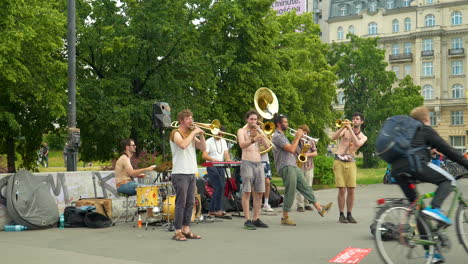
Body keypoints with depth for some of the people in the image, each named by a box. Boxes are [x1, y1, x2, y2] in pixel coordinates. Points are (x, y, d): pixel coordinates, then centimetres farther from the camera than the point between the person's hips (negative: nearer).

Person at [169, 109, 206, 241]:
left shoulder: (191, 134, 18)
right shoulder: (176, 133, -5)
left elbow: (203, 148, 12)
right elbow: (183, 145, -25)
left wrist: (201, 134, -1)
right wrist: (194, 132, -16)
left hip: (191, 173, 8)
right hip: (180, 173, -7)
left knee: (190, 203, 7)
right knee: (181, 203, -7)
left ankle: (186, 230, 14)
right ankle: (178, 232, -3)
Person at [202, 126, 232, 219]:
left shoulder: (223, 142, 18)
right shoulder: (209, 142, -4)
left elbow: (226, 153, 11)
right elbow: (204, 156, -13)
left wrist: (228, 159, -12)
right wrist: (212, 159, -31)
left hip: (221, 167, 7)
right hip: (211, 167, -7)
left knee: (217, 188, 6)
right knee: (220, 187, -19)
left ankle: (212, 210, 15)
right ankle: (219, 211, -17)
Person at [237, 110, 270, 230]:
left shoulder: (258, 132, 18)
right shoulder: (242, 131, 3)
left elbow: (267, 145, 4)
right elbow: (242, 145, -17)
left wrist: (260, 133, -6)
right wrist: (253, 140, -34)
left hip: (259, 164, 6)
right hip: (247, 163, -5)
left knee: (259, 193, 4)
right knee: (247, 192, -8)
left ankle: (256, 219, 11)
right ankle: (247, 220, -8)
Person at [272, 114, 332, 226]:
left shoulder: (282, 136, 21)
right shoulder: (277, 136, -13)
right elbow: (291, 149, -20)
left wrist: (297, 138, 11)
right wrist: (297, 137, -9)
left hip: (293, 166, 10)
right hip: (286, 167, -10)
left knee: (306, 188, 9)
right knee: (290, 193, -5)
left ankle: (320, 208, 11)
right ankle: (285, 218, 4)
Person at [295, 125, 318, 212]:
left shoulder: (311, 141, 10)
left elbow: (315, 153, 5)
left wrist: (308, 154, -13)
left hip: (309, 166, 2)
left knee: (308, 186, 5)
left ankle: (307, 204, 14)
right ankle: (300, 205, -3)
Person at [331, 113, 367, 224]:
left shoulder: (363, 137, 10)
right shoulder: (345, 130, 7)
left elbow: (357, 144, -14)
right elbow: (333, 137, -8)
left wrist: (350, 129, -13)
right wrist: (343, 127, -15)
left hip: (351, 163, 2)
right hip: (339, 161, -2)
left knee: (351, 190, -3)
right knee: (342, 190, -6)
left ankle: (349, 215, 7)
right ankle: (341, 215, 1)